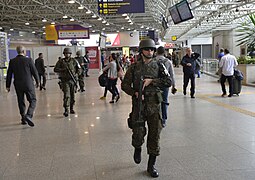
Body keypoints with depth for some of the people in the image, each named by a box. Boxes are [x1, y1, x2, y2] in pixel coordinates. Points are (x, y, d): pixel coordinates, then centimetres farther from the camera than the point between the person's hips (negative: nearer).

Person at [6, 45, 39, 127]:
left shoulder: (12, 61, 1)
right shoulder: (29, 60, -9)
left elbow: (9, 74, 5)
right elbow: (35, 72, -5)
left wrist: (8, 86, 13)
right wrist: (37, 81, 9)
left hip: (18, 85, 4)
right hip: (28, 84, -4)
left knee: (21, 102, 15)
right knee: (33, 100, 5)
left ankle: (23, 119, 21)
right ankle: (28, 115, -15)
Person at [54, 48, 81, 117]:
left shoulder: (74, 61, 6)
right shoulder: (61, 61, 2)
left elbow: (79, 69, 10)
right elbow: (55, 69, 0)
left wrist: (76, 74, -9)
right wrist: (63, 69, -15)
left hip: (73, 80, 2)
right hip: (65, 81, -2)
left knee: (72, 96, 10)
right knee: (67, 95, -13)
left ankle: (71, 108, 25)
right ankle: (66, 110, -13)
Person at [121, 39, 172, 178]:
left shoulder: (158, 66, 5)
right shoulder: (134, 67, 3)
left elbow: (168, 82, -5)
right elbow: (124, 84, 3)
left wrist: (151, 81, -14)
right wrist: (135, 93, -14)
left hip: (154, 105, 1)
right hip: (138, 104, -1)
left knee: (155, 135, 2)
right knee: (138, 133, -1)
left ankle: (151, 166, 15)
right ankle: (137, 149, 36)